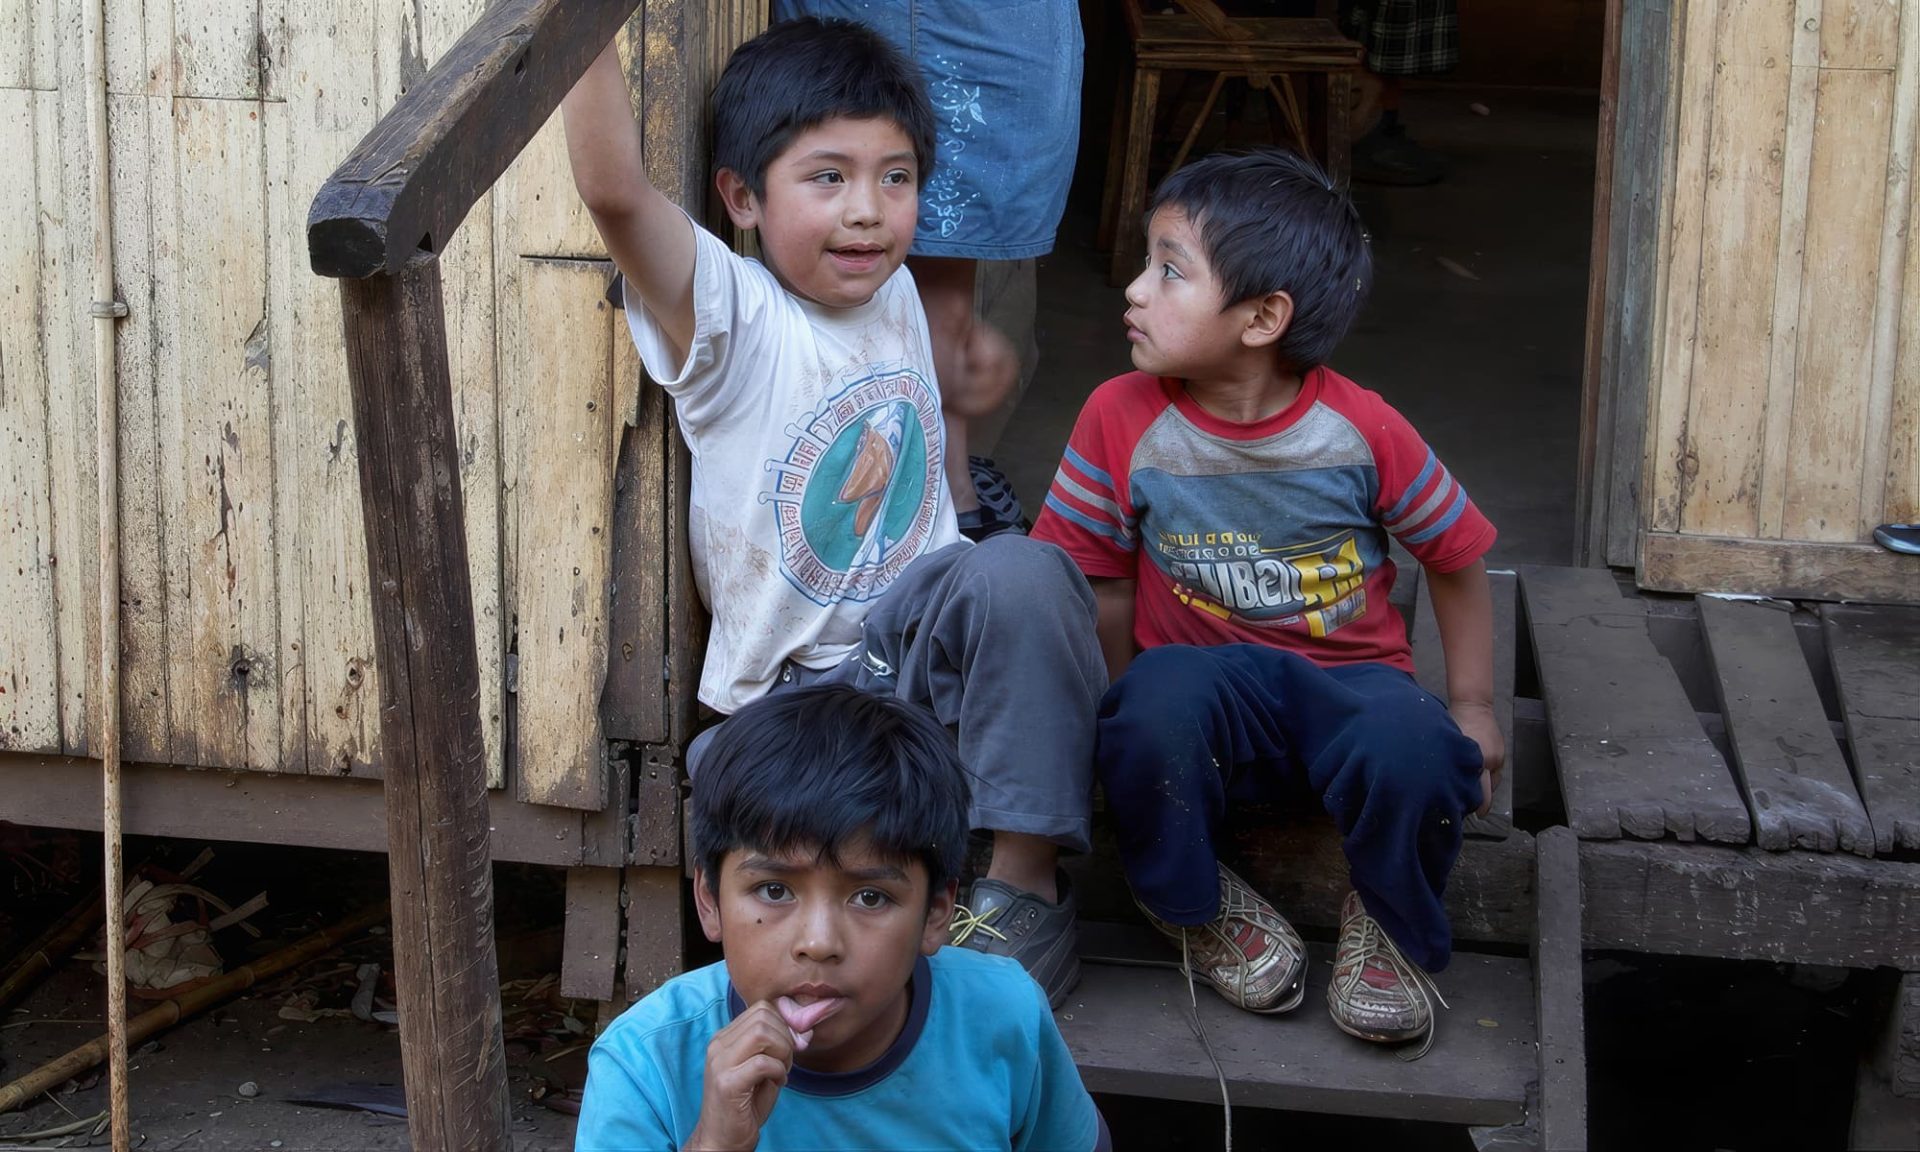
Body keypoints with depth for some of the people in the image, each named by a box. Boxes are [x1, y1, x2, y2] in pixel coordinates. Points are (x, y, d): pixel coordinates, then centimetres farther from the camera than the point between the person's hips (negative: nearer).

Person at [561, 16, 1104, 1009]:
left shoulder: (893, 294, 5)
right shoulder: (731, 319, -14)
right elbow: (613, 190, -33)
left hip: (921, 633, 3)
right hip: (796, 692, -3)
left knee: (1017, 571, -30)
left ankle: (1023, 878, -18)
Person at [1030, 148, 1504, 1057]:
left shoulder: (1360, 431, -10)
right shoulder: (1123, 420, -8)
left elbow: (1456, 558, 4)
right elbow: (1104, 588, 1)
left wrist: (1472, 709, 3)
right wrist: (1125, 718, -8)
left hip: (1351, 677, 0)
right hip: (1205, 681, 1)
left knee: (1414, 747, -35)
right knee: (1160, 698, -37)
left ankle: (1389, 923, 0)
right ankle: (1198, 907, -5)